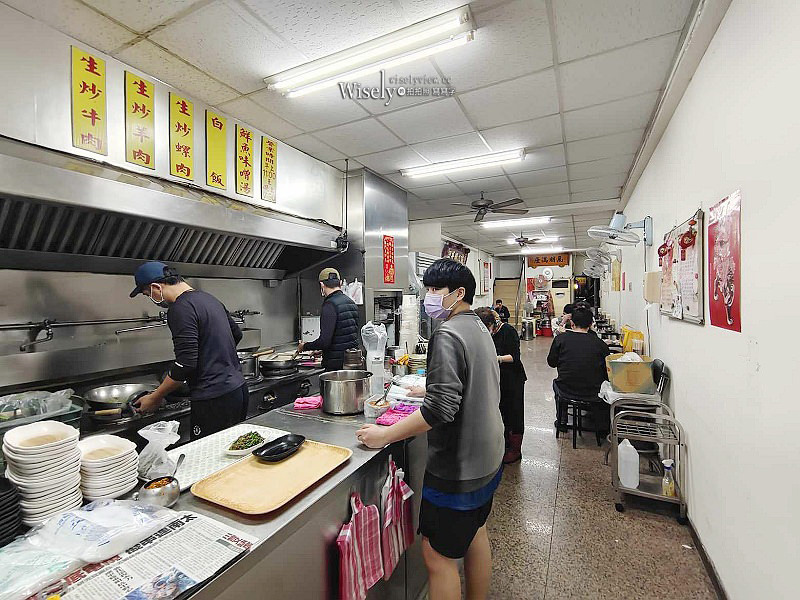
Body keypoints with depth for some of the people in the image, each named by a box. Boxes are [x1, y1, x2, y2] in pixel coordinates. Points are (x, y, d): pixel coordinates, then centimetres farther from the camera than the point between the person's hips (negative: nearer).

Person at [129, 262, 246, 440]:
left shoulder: (181, 309, -15)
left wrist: (155, 398, -5)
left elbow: (185, 364, -18)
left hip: (214, 400, -9)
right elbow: (236, 334, 24)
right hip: (238, 387, 9)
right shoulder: (209, 298, 13)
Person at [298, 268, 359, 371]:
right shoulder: (351, 303, 10)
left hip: (336, 364, -8)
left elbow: (325, 341, -22)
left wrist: (304, 346, -3)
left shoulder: (330, 305, -16)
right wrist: (323, 350, 28)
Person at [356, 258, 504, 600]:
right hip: (487, 458, 10)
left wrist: (385, 435, -22)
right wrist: (426, 389, 19)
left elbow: (440, 409, -30)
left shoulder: (447, 336, -24)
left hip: (457, 466, -9)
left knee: (438, 555, 8)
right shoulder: (480, 328, 5)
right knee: (475, 534, 26)